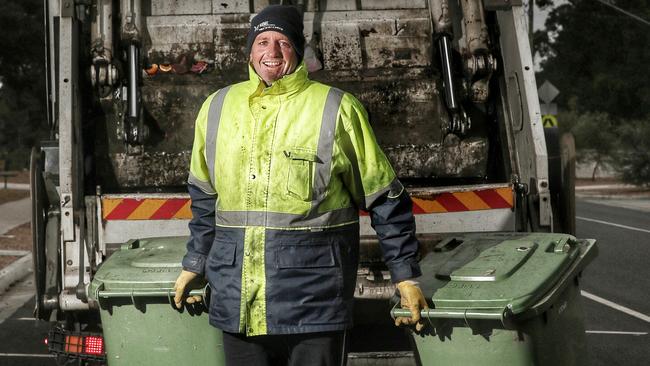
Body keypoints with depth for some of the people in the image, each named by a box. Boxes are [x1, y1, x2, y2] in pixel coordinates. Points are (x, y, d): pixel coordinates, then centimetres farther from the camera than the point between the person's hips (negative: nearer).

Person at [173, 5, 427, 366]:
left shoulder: (336, 110, -2)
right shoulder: (217, 108, 10)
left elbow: (384, 199, 1)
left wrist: (406, 276, 0)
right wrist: (193, 264, 22)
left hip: (313, 296, -3)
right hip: (235, 296, 4)